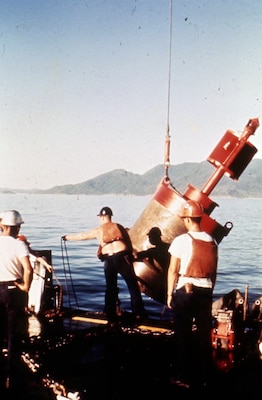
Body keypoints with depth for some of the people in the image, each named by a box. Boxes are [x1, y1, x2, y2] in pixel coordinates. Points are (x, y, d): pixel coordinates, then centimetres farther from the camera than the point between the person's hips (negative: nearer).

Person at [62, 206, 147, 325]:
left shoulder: (98, 230, 11)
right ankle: (139, 314, 6)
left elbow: (82, 236, 22)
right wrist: (131, 255, 20)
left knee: (110, 289, 11)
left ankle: (112, 319, 12)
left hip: (109, 261, 1)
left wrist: (68, 237, 37)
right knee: (133, 285, 8)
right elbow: (129, 242, 9)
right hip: (123, 257, 0)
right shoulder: (119, 227, 12)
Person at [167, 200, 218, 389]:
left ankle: (185, 377, 14)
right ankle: (204, 376, 21)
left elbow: (173, 270, -9)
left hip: (185, 290, -4)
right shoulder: (212, 241, 2)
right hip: (205, 291, 4)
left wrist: (170, 294, 1)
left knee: (184, 335, 7)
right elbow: (214, 271, 8)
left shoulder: (181, 240, -11)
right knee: (205, 335, 12)